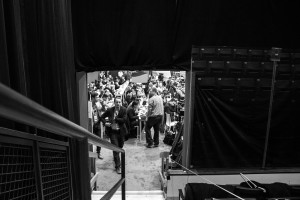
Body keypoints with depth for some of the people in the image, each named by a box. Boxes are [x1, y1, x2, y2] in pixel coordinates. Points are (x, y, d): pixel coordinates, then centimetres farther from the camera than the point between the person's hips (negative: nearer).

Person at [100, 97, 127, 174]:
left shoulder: (123, 110, -6)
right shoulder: (110, 110, -6)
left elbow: (124, 119, -18)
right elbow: (102, 117, 6)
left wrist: (115, 119, -18)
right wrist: (105, 123, -11)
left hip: (121, 131, 2)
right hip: (113, 131, -2)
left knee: (120, 146, 18)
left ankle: (116, 157, 51)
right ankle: (118, 166, 3)